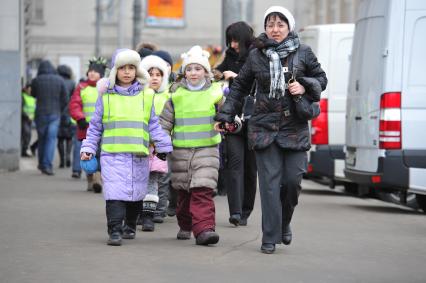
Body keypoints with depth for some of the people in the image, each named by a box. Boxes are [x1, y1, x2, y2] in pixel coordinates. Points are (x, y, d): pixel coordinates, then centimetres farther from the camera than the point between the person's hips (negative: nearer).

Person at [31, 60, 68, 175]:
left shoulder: (36, 80, -3)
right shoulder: (59, 80, 0)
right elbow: (65, 100, 1)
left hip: (40, 113, 1)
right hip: (55, 114, -1)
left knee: (42, 139, 15)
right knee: (51, 140, -2)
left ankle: (41, 164, 25)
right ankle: (47, 166, -12)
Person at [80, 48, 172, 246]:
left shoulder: (146, 95, 9)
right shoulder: (106, 96, 6)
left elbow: (153, 125, 14)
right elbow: (95, 126, 12)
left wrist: (164, 147, 12)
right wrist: (88, 148, 7)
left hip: (139, 155, 2)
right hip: (112, 154, -2)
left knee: (136, 193, 10)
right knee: (114, 193, -13)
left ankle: (130, 226, 29)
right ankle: (115, 231, -13)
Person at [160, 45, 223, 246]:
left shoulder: (215, 93, 2)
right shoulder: (176, 94, 6)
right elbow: (165, 122, 12)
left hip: (207, 149, -2)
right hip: (180, 150, 2)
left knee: (203, 190, -14)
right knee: (184, 191, 11)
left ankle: (203, 229, -21)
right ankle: (185, 226, 29)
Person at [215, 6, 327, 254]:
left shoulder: (303, 53, 3)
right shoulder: (256, 55, 5)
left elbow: (321, 78, 12)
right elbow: (240, 86, 15)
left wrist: (304, 86, -8)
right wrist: (226, 115, 12)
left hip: (295, 127, 0)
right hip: (265, 126, 0)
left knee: (293, 179, -3)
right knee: (270, 182, -4)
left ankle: (284, 222, 25)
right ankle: (270, 237, 0)